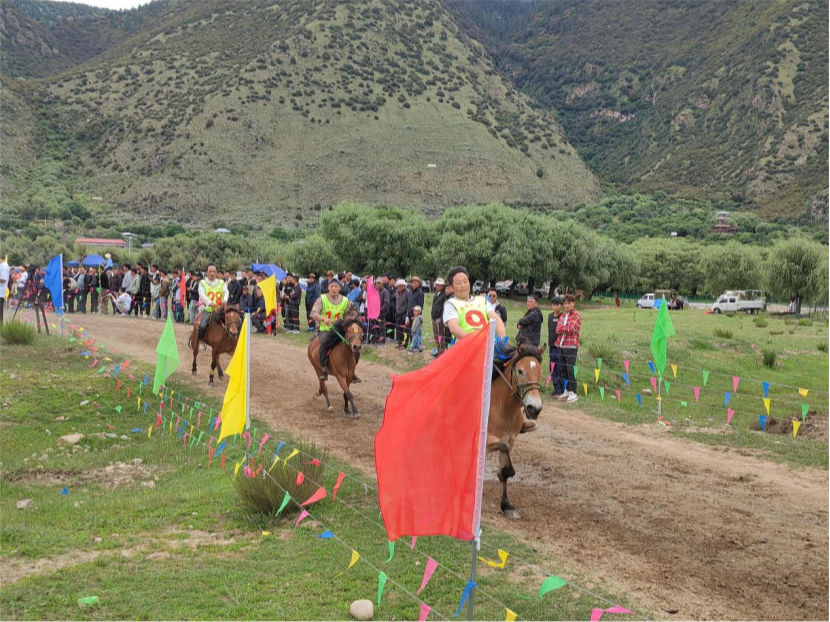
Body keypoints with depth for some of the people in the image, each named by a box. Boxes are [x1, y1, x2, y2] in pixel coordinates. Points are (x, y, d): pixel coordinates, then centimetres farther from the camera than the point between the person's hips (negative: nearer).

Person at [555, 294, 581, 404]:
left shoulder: (577, 315, -4)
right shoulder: (563, 315, 16)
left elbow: (572, 329, -15)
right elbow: (558, 329, 7)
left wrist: (562, 327, -3)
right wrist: (567, 329, -10)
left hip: (571, 346, -7)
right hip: (561, 345, 7)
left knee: (570, 370, -8)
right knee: (563, 370, 10)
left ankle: (573, 394, -3)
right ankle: (566, 390, 20)